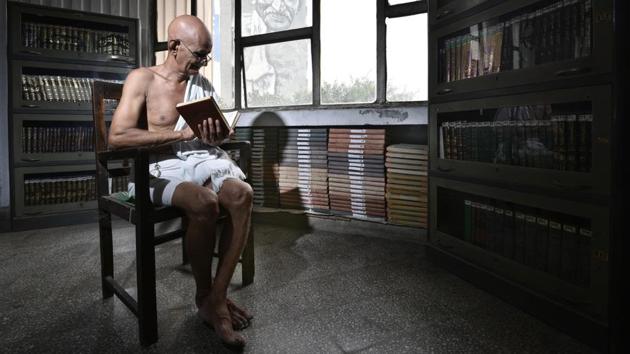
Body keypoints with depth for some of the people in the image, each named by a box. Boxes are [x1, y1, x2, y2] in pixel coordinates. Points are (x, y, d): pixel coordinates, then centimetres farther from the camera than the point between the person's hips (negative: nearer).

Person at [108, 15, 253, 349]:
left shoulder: (203, 84, 14)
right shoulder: (142, 79, -3)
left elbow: (216, 135, 15)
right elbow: (117, 137, -15)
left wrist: (217, 136, -12)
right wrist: (184, 133, -16)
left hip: (201, 160, 5)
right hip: (160, 167, -5)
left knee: (242, 194, -27)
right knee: (205, 202, -36)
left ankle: (219, 295, -20)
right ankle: (204, 295, -12)